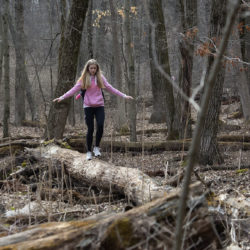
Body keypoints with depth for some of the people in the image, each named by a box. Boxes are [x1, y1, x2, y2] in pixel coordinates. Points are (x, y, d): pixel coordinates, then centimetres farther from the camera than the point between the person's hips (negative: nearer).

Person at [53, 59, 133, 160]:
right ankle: (89, 151, 13)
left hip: (99, 106, 1)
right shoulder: (84, 79, 1)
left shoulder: (100, 77, 5)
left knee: (100, 126, -16)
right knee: (90, 129, -1)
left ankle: (97, 147, 4)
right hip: (88, 106, -1)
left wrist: (124, 96, 1)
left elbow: (110, 88, 6)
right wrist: (62, 97, -12)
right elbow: (74, 89, -3)